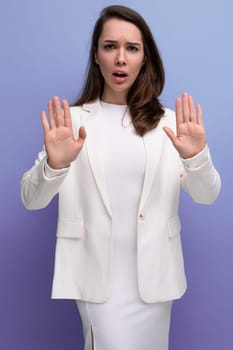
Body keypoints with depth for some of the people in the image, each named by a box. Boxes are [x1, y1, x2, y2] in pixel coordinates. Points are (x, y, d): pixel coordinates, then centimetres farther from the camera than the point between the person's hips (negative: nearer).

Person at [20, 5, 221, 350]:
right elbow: (31, 199, -8)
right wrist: (54, 165, -30)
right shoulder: (72, 120, -3)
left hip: (153, 275, 2)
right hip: (97, 274, -2)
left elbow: (207, 196, -3)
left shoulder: (168, 123, 1)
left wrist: (197, 157, -25)